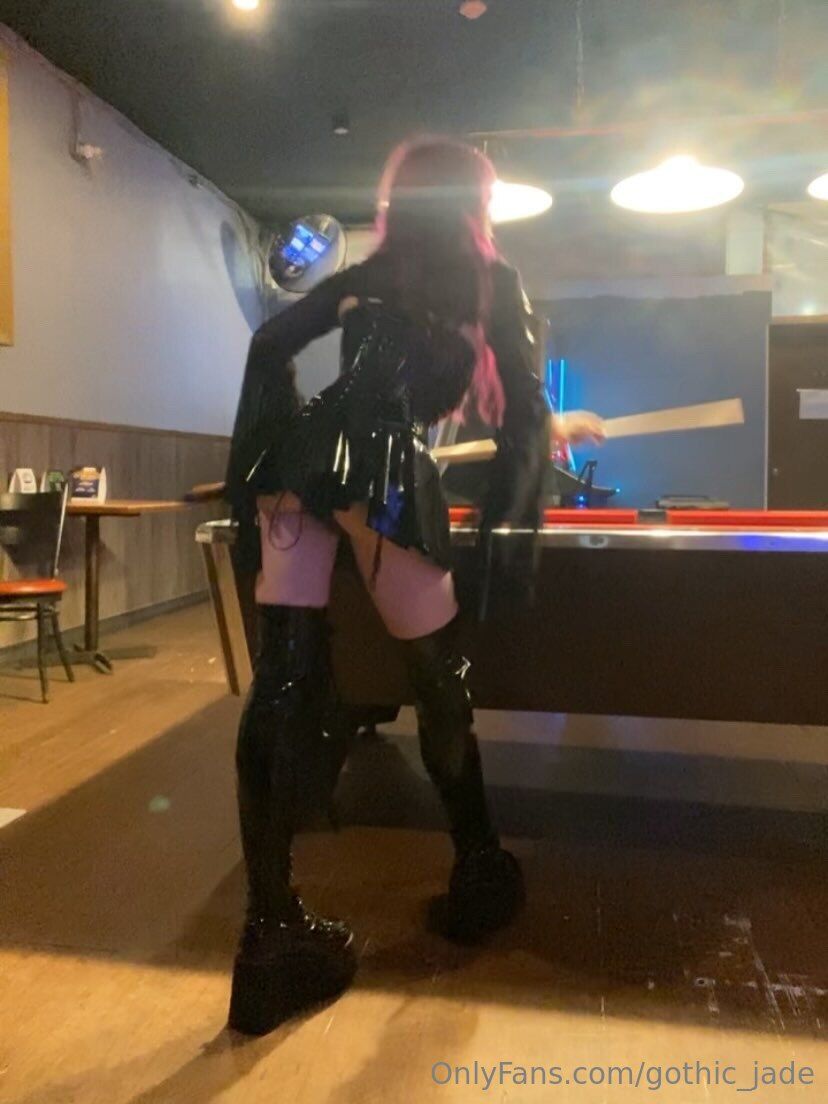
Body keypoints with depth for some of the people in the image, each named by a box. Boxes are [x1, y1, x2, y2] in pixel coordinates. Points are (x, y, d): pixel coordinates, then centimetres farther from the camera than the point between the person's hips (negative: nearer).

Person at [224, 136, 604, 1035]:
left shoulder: (368, 275, 29)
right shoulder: (491, 279, 16)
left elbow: (270, 343, 21)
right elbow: (520, 410, 10)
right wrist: (562, 427, 29)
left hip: (298, 461, 5)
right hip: (381, 474, -4)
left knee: (282, 686, -1)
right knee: (440, 677, 11)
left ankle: (270, 934, 4)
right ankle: (480, 874, 30)